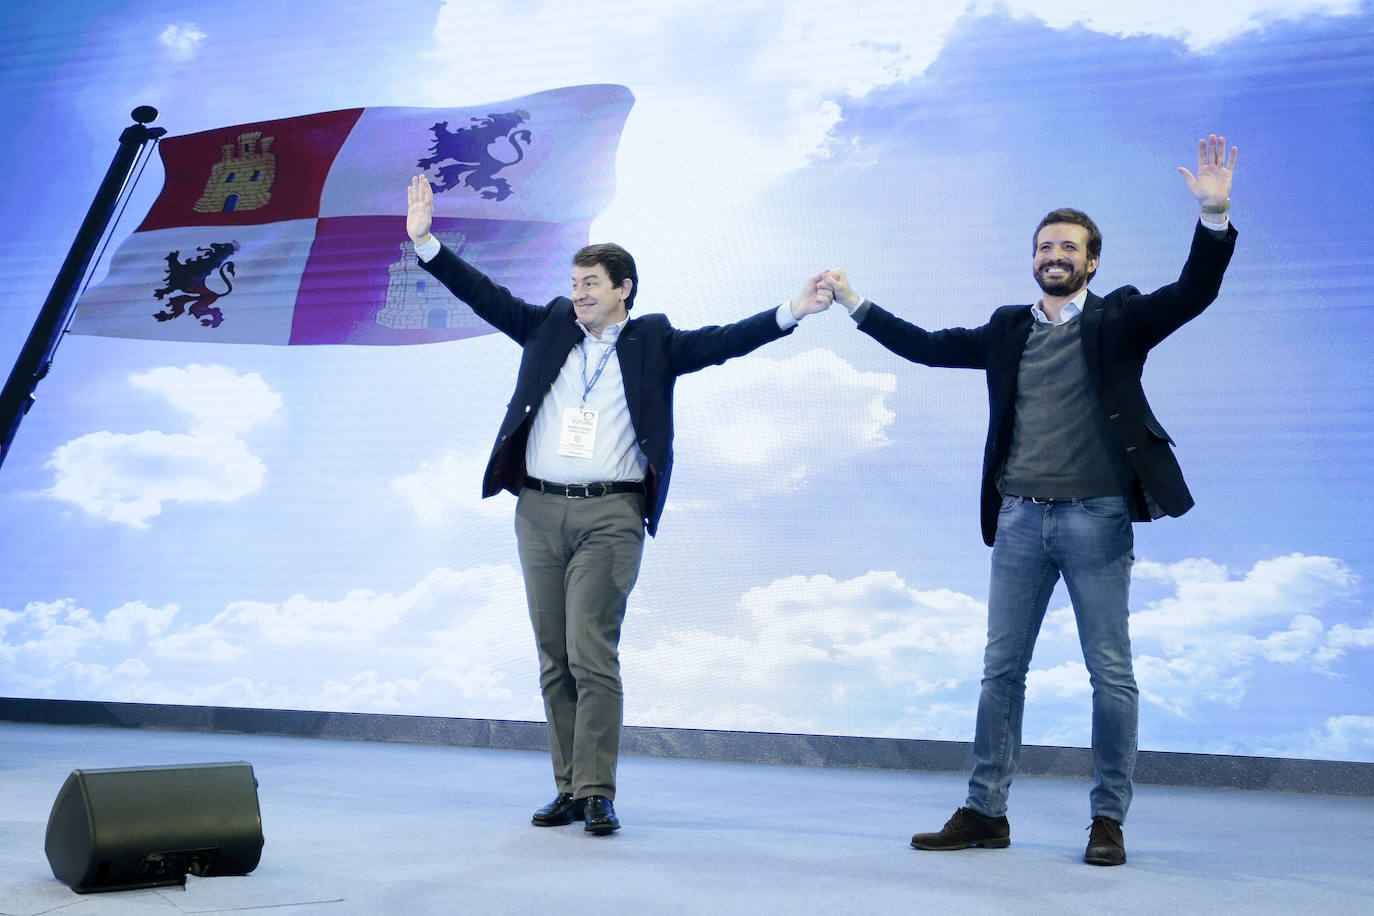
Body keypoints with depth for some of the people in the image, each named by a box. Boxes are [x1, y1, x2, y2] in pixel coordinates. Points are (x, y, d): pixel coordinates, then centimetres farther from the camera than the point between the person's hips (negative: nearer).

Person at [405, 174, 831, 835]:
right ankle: (570, 789, 17)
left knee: (592, 656, -10)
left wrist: (789, 313, -13)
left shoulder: (653, 342, 6)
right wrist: (425, 241, 8)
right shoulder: (549, 327, 14)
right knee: (554, 662, 8)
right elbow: (486, 297, 13)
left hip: (610, 515, -4)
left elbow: (721, 342, -2)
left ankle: (596, 793, -1)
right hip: (539, 512, 4)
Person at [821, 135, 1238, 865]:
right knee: (1001, 669, 7)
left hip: (1096, 517, -3)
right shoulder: (1008, 329, 15)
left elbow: (1193, 292, -9)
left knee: (1110, 672, 1)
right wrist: (855, 304, 18)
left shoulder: (1118, 320, 4)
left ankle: (1108, 820, 13)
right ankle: (984, 812, 16)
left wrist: (1213, 215, -23)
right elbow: (928, 346, 19)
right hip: (1019, 518, 4)